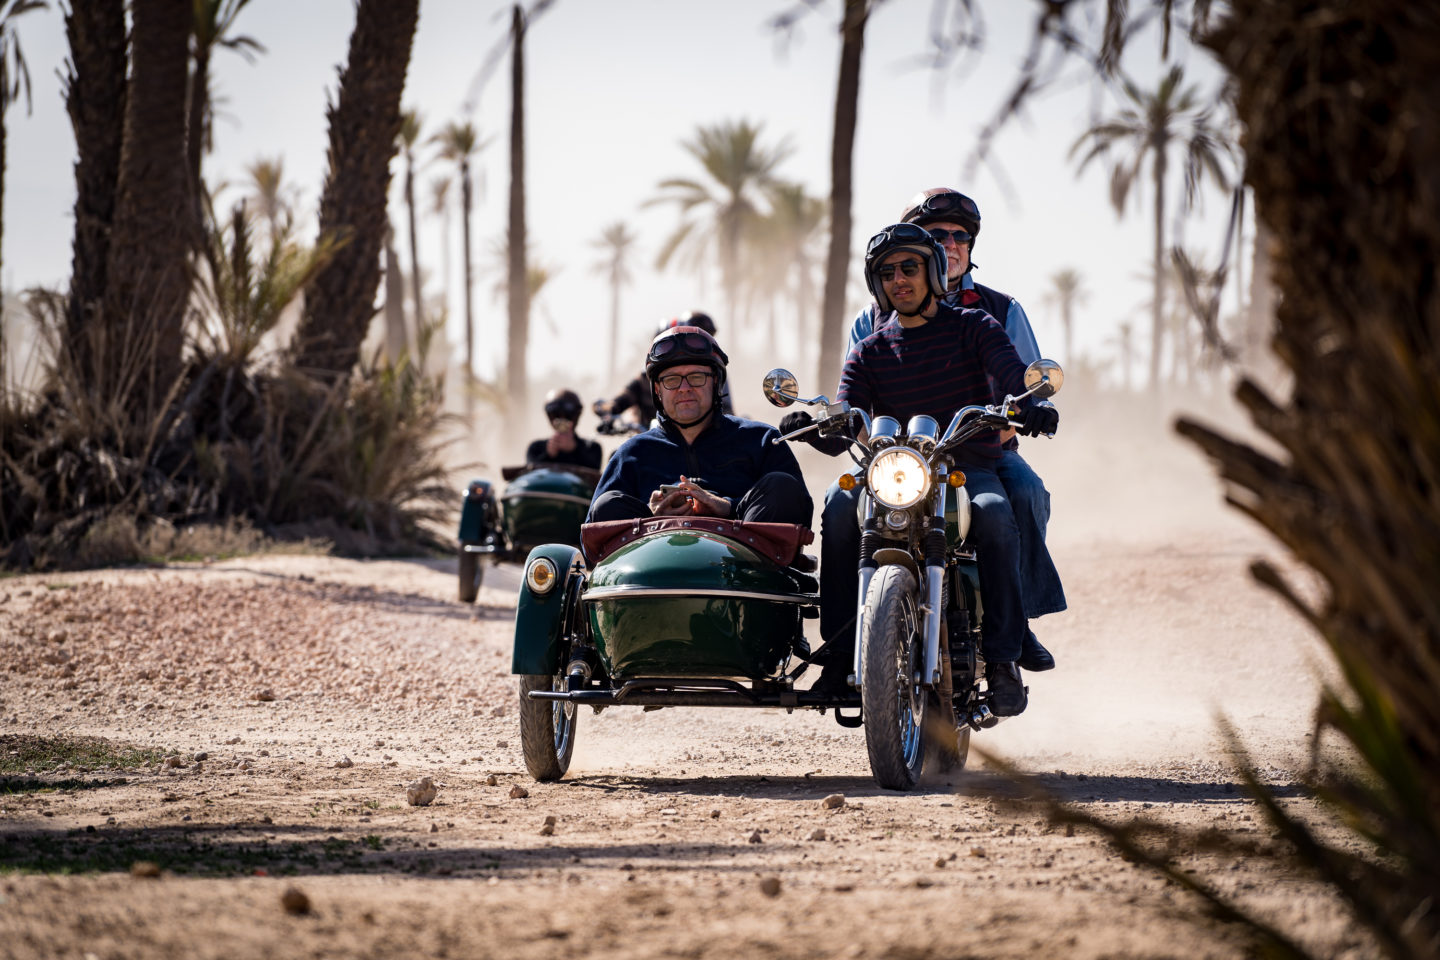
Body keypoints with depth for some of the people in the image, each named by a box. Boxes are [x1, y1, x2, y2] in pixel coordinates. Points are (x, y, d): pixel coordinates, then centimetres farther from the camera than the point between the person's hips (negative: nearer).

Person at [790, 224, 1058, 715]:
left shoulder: (972, 327, 8)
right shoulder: (869, 352, 14)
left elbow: (1015, 374, -11)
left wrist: (1035, 403, -35)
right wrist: (813, 428, -22)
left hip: (970, 467, -2)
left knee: (994, 514, -36)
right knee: (840, 504, -29)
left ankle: (1003, 659, -30)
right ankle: (839, 652, -26)